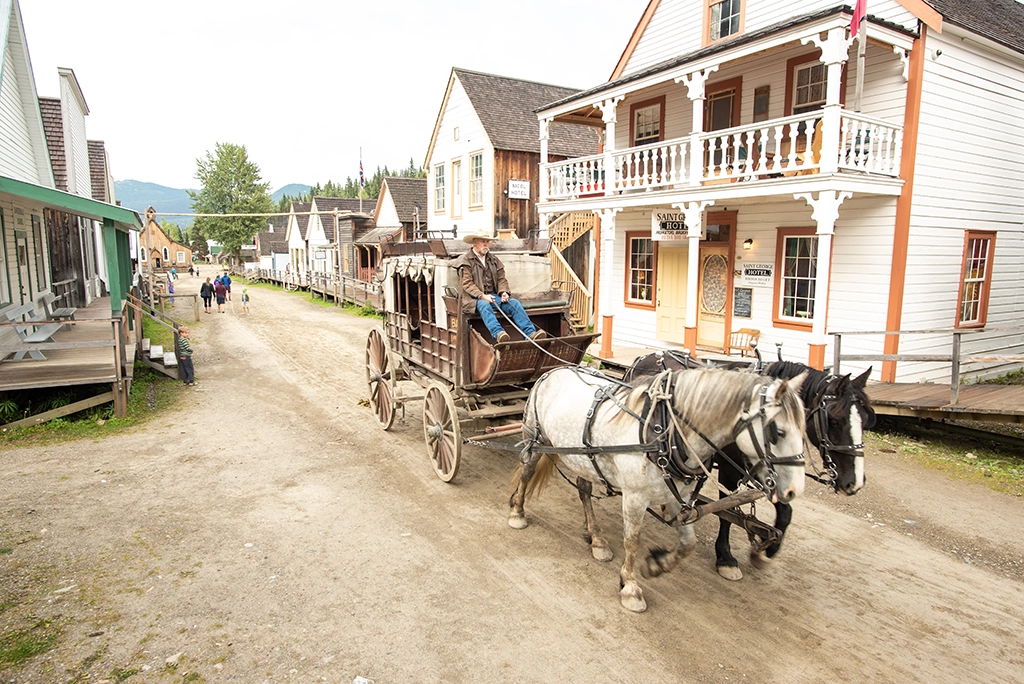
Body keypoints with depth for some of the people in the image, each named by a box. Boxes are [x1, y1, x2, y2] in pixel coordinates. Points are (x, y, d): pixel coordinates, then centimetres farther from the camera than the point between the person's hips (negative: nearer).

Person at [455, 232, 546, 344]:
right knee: (484, 305, -39)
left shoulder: (494, 260, 21)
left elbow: (501, 279, 15)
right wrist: (482, 296, -21)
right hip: (474, 298, -5)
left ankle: (530, 333, -34)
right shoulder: (465, 261, 3)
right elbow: (467, 284, -8)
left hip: (493, 295, 5)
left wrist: (504, 292, -6)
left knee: (514, 303, -20)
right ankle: (498, 333, -59)